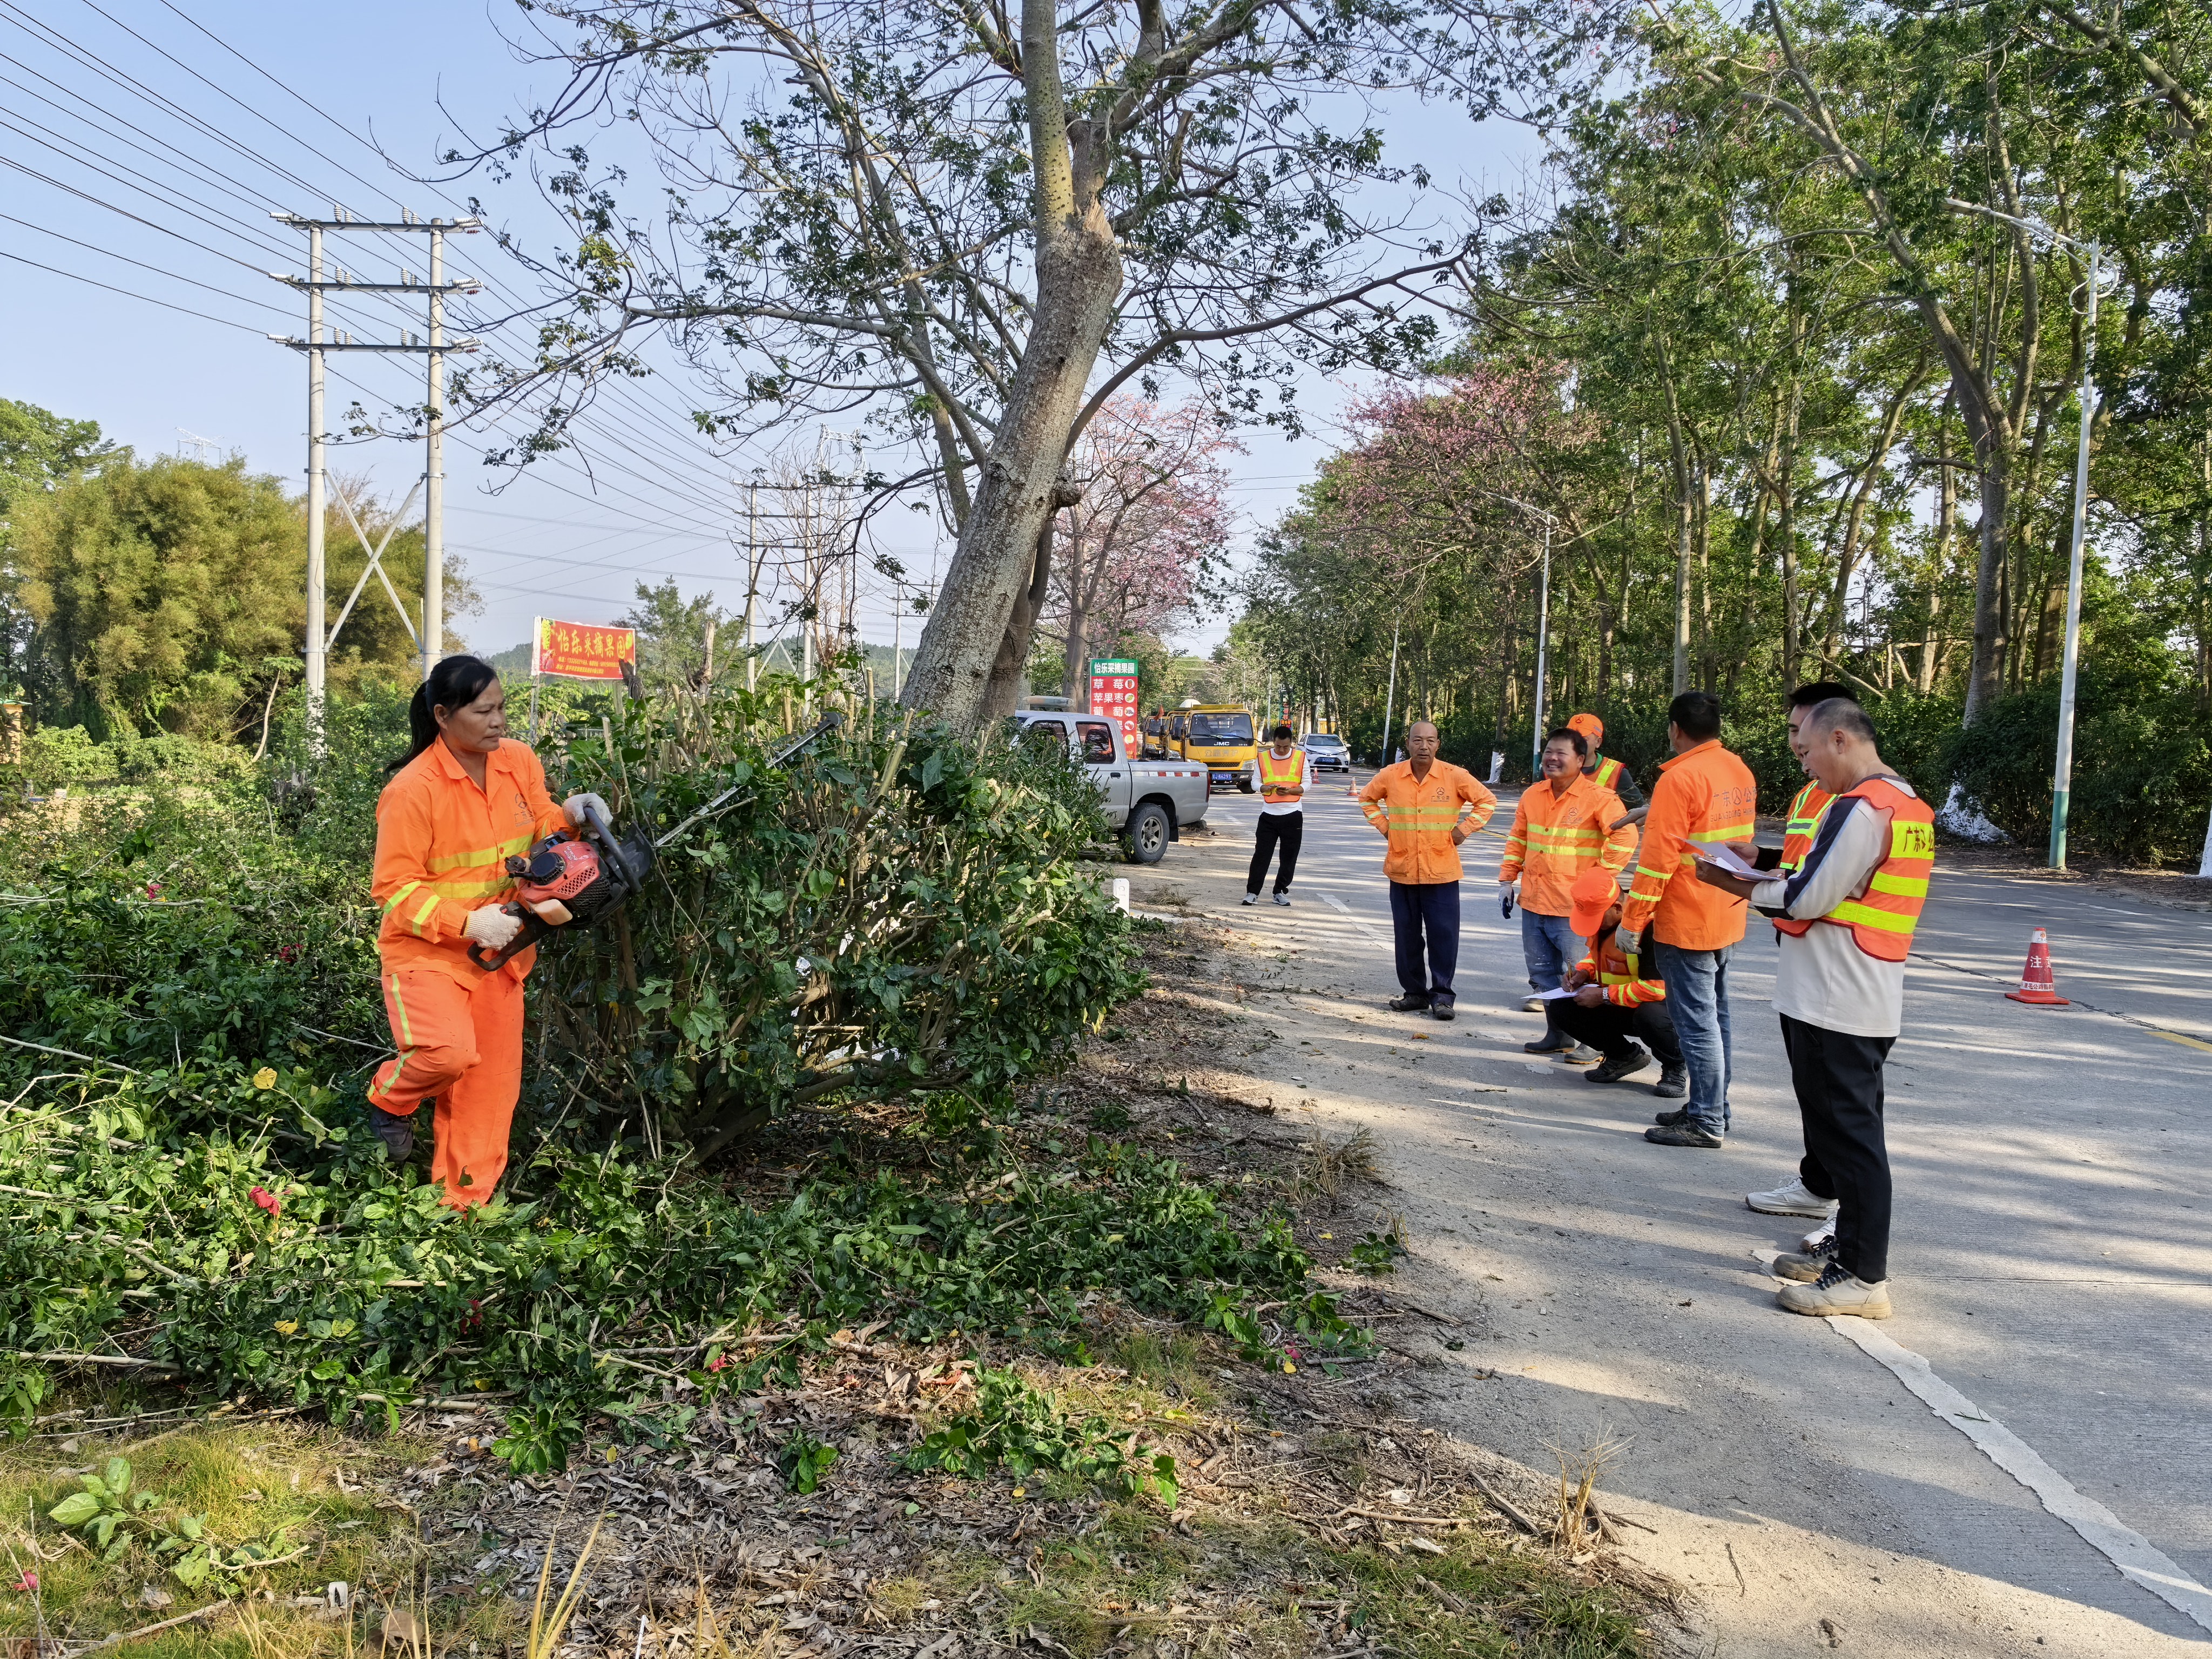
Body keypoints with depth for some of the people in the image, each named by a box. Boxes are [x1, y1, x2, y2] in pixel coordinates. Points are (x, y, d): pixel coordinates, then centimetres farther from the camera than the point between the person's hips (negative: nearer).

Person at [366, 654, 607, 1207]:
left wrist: (569, 815, -11)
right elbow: (394, 887, -18)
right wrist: (467, 923, -26)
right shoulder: (413, 790, -21)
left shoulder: (519, 760, -3)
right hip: (427, 950, -6)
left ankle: (464, 1202, 26)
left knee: (491, 1085, 10)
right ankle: (390, 1099, 7)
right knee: (449, 1051, -29)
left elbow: (537, 827, 11)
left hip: (500, 951, 6)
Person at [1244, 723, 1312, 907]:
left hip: (1293, 815, 0)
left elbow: (1307, 783, 3)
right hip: (1268, 814, 0)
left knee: (1289, 857, 5)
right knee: (1261, 854, -4)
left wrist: (1290, 791, -15)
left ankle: (1281, 892, 17)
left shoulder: (1301, 758, 3)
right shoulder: (1263, 757, 4)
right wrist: (1265, 788, -15)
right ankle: (1252, 893, -2)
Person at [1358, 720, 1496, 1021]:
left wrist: (1463, 829, -2)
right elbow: (1367, 798, 19)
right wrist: (1384, 827, 8)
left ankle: (1441, 995, 8)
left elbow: (1487, 801, 4)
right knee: (1407, 936, 9)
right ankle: (1415, 992, 21)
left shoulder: (1454, 776, -6)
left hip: (1442, 872, -2)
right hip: (1402, 871, 2)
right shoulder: (1390, 776, 1)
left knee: (1443, 935, -2)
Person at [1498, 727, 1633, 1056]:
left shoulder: (1598, 798, -11)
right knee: (1543, 974, 15)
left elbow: (1625, 837, -14)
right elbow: (1517, 838, 18)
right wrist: (1507, 878, 12)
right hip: (1533, 904, 7)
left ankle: (1592, 1041, 6)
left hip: (1575, 908, -7)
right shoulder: (1532, 795, 8)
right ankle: (1557, 1035, 27)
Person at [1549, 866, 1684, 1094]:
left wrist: (1605, 995, -27)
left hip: (1661, 1004, -7)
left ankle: (1674, 1067, -7)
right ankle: (1624, 1056, 9)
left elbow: (1658, 986, -32)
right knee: (1561, 1010, -11)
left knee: (1648, 1017, -41)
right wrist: (1583, 972, -4)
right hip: (1618, 1007, 7)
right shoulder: (1600, 915, -2)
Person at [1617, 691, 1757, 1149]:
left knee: (1697, 1021, -3)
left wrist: (1632, 921, -14)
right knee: (1715, 1016, 16)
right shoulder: (1740, 772, 9)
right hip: (1727, 919, 9)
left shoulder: (1680, 778, -18)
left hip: (1685, 923, -9)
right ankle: (1713, 1109, 25)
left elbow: (1658, 860, -20)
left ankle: (1706, 1123, 2)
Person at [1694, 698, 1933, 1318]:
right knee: (1849, 1126, 17)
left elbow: (1806, 901, -18)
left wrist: (1739, 886, -4)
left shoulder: (1861, 808, -18)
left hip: (1834, 1005, -10)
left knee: (1847, 1132, -4)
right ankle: (1850, 1248, 28)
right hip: (1870, 1003, 10)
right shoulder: (1908, 806, 14)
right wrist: (1766, 879, 9)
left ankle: (1863, 1277, 3)